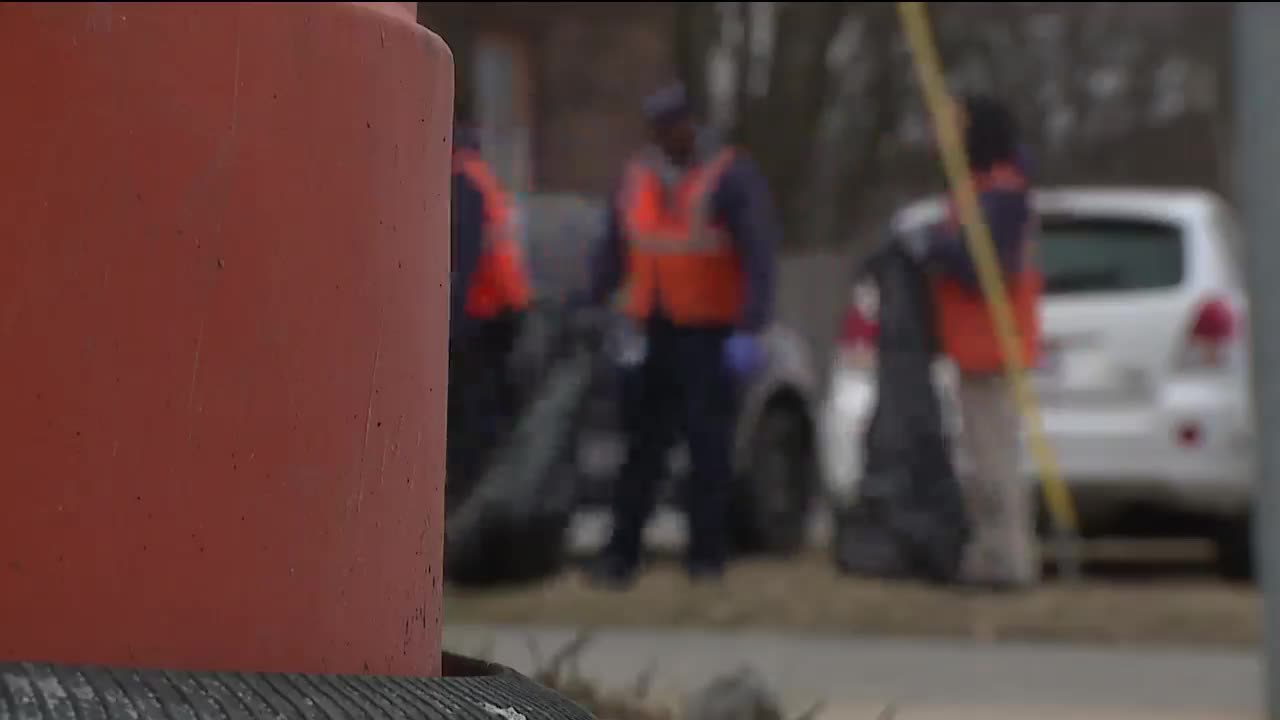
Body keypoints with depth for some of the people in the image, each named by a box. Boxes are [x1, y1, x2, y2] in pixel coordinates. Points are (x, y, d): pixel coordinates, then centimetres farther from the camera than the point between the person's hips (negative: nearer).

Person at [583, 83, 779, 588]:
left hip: (709, 337, -5)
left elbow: (759, 256, -13)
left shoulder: (730, 177, -7)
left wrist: (750, 328, -21)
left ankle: (707, 554, 3)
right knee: (642, 444, 4)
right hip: (652, 333, 5)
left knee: (708, 444, -3)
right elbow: (613, 252, 16)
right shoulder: (637, 177, 10)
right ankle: (621, 552, 6)